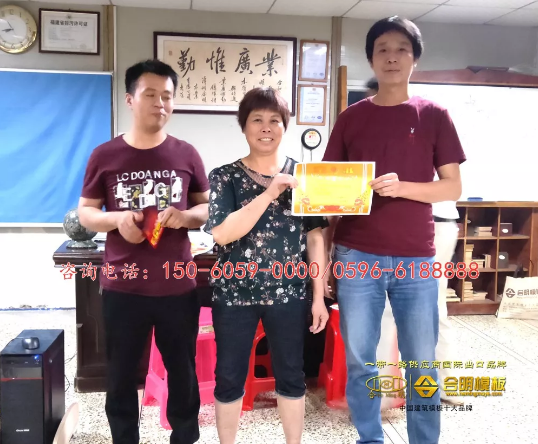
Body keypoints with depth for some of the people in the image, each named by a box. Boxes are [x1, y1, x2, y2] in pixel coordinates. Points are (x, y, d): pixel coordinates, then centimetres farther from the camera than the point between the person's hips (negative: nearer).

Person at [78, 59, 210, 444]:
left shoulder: (186, 154, 0)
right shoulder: (105, 156, -2)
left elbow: (209, 207, 8)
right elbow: (85, 212, 4)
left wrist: (186, 216, -14)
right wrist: (117, 219, -16)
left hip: (178, 287, 1)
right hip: (122, 288, 0)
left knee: (183, 372, 15)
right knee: (121, 376, 14)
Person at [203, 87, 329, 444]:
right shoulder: (224, 177, -4)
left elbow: (315, 237, 1)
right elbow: (222, 233, -18)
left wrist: (319, 296, -1)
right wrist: (269, 193, -24)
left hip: (289, 292, 1)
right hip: (234, 294, -1)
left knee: (291, 375, 14)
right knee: (229, 377, 11)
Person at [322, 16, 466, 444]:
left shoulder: (434, 115, 4)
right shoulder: (351, 118, 7)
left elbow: (453, 187, 1)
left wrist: (403, 187, -17)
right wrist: (322, 250, 3)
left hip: (415, 259, -1)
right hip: (356, 256, 1)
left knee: (421, 364, 7)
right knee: (359, 360, 9)